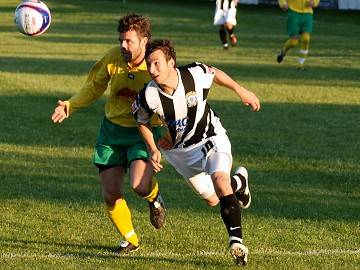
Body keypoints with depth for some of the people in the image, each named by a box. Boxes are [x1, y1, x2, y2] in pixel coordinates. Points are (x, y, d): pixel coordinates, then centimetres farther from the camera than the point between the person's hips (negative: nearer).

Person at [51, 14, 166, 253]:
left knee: (140, 185, -26)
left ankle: (155, 199, 13)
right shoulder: (113, 58, -8)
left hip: (144, 133, -4)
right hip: (112, 130, 4)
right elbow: (94, 88, 8)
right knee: (111, 195, 1)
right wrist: (70, 105, -5)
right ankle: (130, 239, 26)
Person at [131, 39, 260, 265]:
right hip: (180, 151, 2)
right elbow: (142, 122, -1)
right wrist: (153, 150, -11)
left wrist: (241, 90, 10)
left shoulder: (196, 75, -25)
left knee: (220, 180, -28)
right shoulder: (148, 97, -25)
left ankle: (237, 241, -27)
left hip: (212, 139, -2)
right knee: (213, 200, 12)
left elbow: (214, 73, 1)